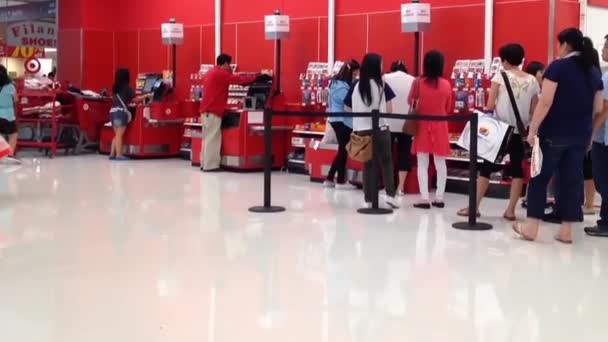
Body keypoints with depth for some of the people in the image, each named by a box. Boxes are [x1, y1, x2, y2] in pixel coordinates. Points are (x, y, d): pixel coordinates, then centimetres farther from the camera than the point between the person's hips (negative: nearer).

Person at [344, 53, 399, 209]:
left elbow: (347, 109, 6)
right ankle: (390, 194, -1)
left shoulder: (356, 86, 3)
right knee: (386, 160, 11)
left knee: (368, 164, 10)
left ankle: (369, 199, 10)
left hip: (362, 129, 3)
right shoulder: (382, 85, -5)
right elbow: (389, 110, -5)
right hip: (381, 128, -3)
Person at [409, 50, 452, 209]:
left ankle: (424, 198, -2)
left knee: (423, 163, 2)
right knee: (440, 163, 10)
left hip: (422, 125, -2)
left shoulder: (418, 82, -9)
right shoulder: (446, 84, -4)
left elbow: (410, 101, 5)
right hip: (440, 126, 2)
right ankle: (439, 198, 12)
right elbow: (448, 108, 6)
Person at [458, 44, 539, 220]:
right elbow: (534, 110, 5)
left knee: (487, 167, 5)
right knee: (517, 169, 9)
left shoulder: (500, 76, -6)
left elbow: (490, 105, -10)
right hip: (519, 131, 3)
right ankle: (510, 210, 7)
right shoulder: (532, 81, 4)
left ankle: (474, 207, 8)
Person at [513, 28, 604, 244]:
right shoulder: (594, 72, 9)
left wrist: (533, 130, -12)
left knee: (540, 178, 4)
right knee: (572, 180, 8)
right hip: (581, 135, 5)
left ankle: (531, 228, 5)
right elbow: (598, 108, 12)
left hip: (554, 133, -5)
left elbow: (545, 102, -15)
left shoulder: (558, 67, -9)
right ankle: (566, 231, 10)